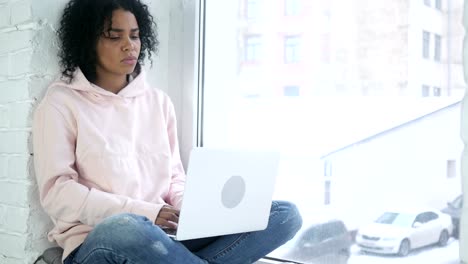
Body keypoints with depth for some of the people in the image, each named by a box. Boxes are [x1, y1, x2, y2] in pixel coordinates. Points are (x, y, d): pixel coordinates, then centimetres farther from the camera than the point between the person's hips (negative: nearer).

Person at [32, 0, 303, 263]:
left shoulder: (159, 101, 16)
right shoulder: (61, 103, 2)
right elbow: (56, 192, -7)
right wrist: (144, 213, -17)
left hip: (165, 235, 5)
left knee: (285, 214, -13)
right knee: (123, 228, -43)